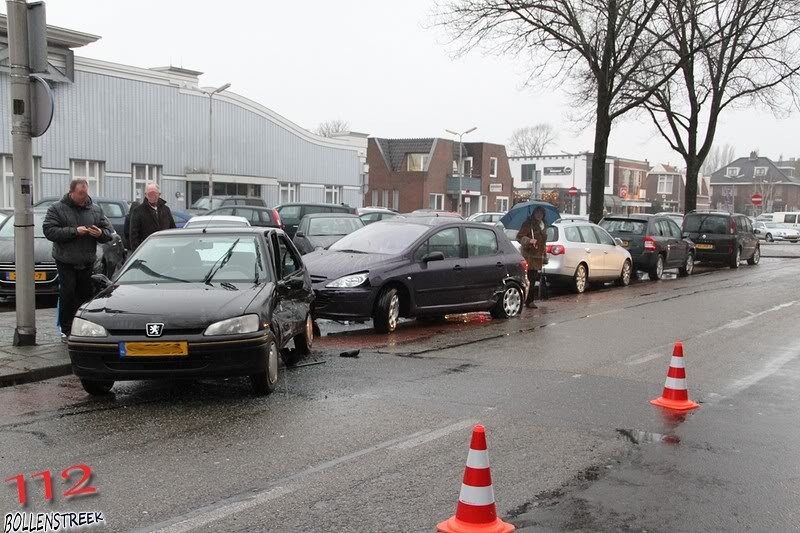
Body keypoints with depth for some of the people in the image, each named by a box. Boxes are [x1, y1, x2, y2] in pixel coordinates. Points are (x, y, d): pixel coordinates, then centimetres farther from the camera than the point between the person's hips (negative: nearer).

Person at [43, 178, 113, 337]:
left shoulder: (95, 209, 8)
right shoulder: (57, 209, -1)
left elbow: (109, 231, 11)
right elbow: (49, 231, -12)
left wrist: (101, 233, -13)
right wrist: (74, 231, -20)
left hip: (88, 262, 3)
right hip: (66, 262, -3)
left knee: (86, 295, 4)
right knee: (68, 295, -3)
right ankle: (67, 330, 6)